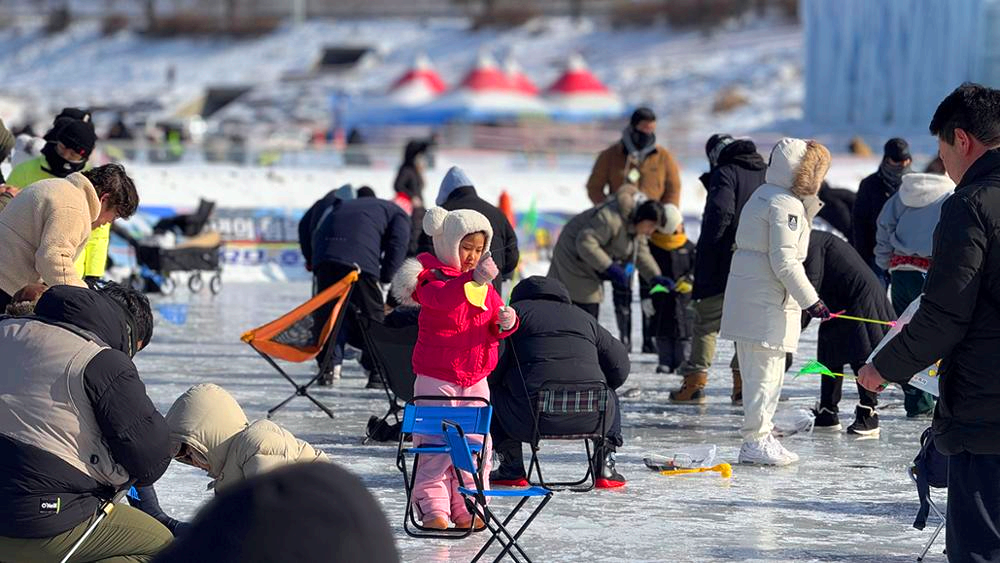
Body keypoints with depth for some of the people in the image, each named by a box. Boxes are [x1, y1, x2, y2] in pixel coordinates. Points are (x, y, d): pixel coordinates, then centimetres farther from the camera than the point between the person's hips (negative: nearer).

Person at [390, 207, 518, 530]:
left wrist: (505, 324, -9)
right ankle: (432, 507, 1)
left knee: (477, 443, 6)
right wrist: (473, 280, -46)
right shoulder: (432, 277, -8)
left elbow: (493, 330, 15)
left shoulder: (485, 285, 12)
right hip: (437, 377, -6)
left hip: (476, 378, 6)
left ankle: (466, 509, 14)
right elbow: (441, 297, -32)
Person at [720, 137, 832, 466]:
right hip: (766, 300, -10)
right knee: (765, 371, -6)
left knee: (761, 371, 16)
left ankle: (759, 438, 22)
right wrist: (811, 300, -15)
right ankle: (755, 440, -3)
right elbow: (784, 261, -19)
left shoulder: (765, 196, 17)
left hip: (748, 296, 10)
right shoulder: (784, 204, -15)